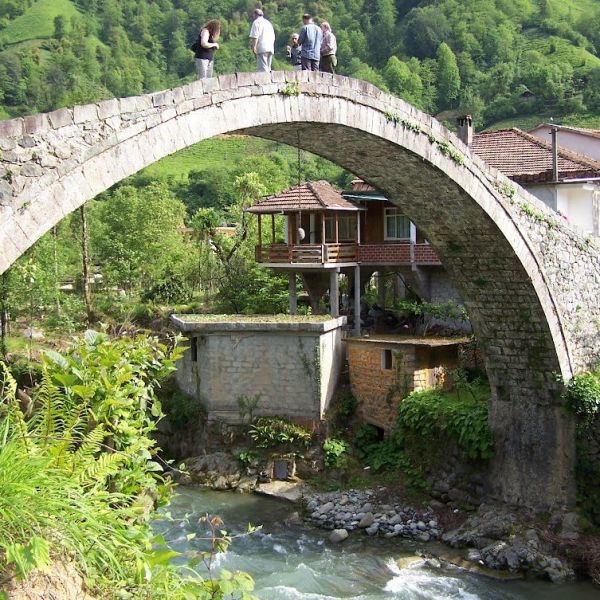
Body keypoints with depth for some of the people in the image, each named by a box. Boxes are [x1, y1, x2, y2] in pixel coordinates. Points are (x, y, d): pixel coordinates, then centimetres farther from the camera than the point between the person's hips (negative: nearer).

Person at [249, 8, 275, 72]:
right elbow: (273, 37, 25)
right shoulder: (268, 22, 24)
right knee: (268, 68, 10)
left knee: (262, 69, -14)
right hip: (270, 49, 8)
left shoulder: (256, 22, 0)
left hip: (262, 48, -8)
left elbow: (255, 36, -12)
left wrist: (253, 46, -14)